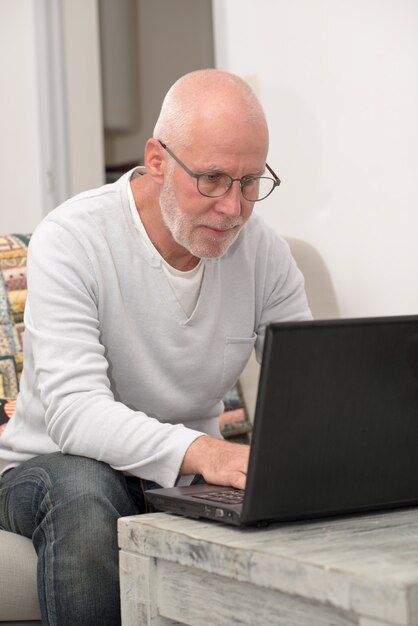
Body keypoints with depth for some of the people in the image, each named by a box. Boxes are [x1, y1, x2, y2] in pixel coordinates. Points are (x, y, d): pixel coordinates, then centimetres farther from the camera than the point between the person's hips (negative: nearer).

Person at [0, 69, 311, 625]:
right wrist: (200, 451, -48)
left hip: (188, 476, 4)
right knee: (85, 496, -39)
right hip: (59, 466, -3)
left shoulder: (264, 252, -3)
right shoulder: (70, 240, -19)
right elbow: (74, 411, -31)